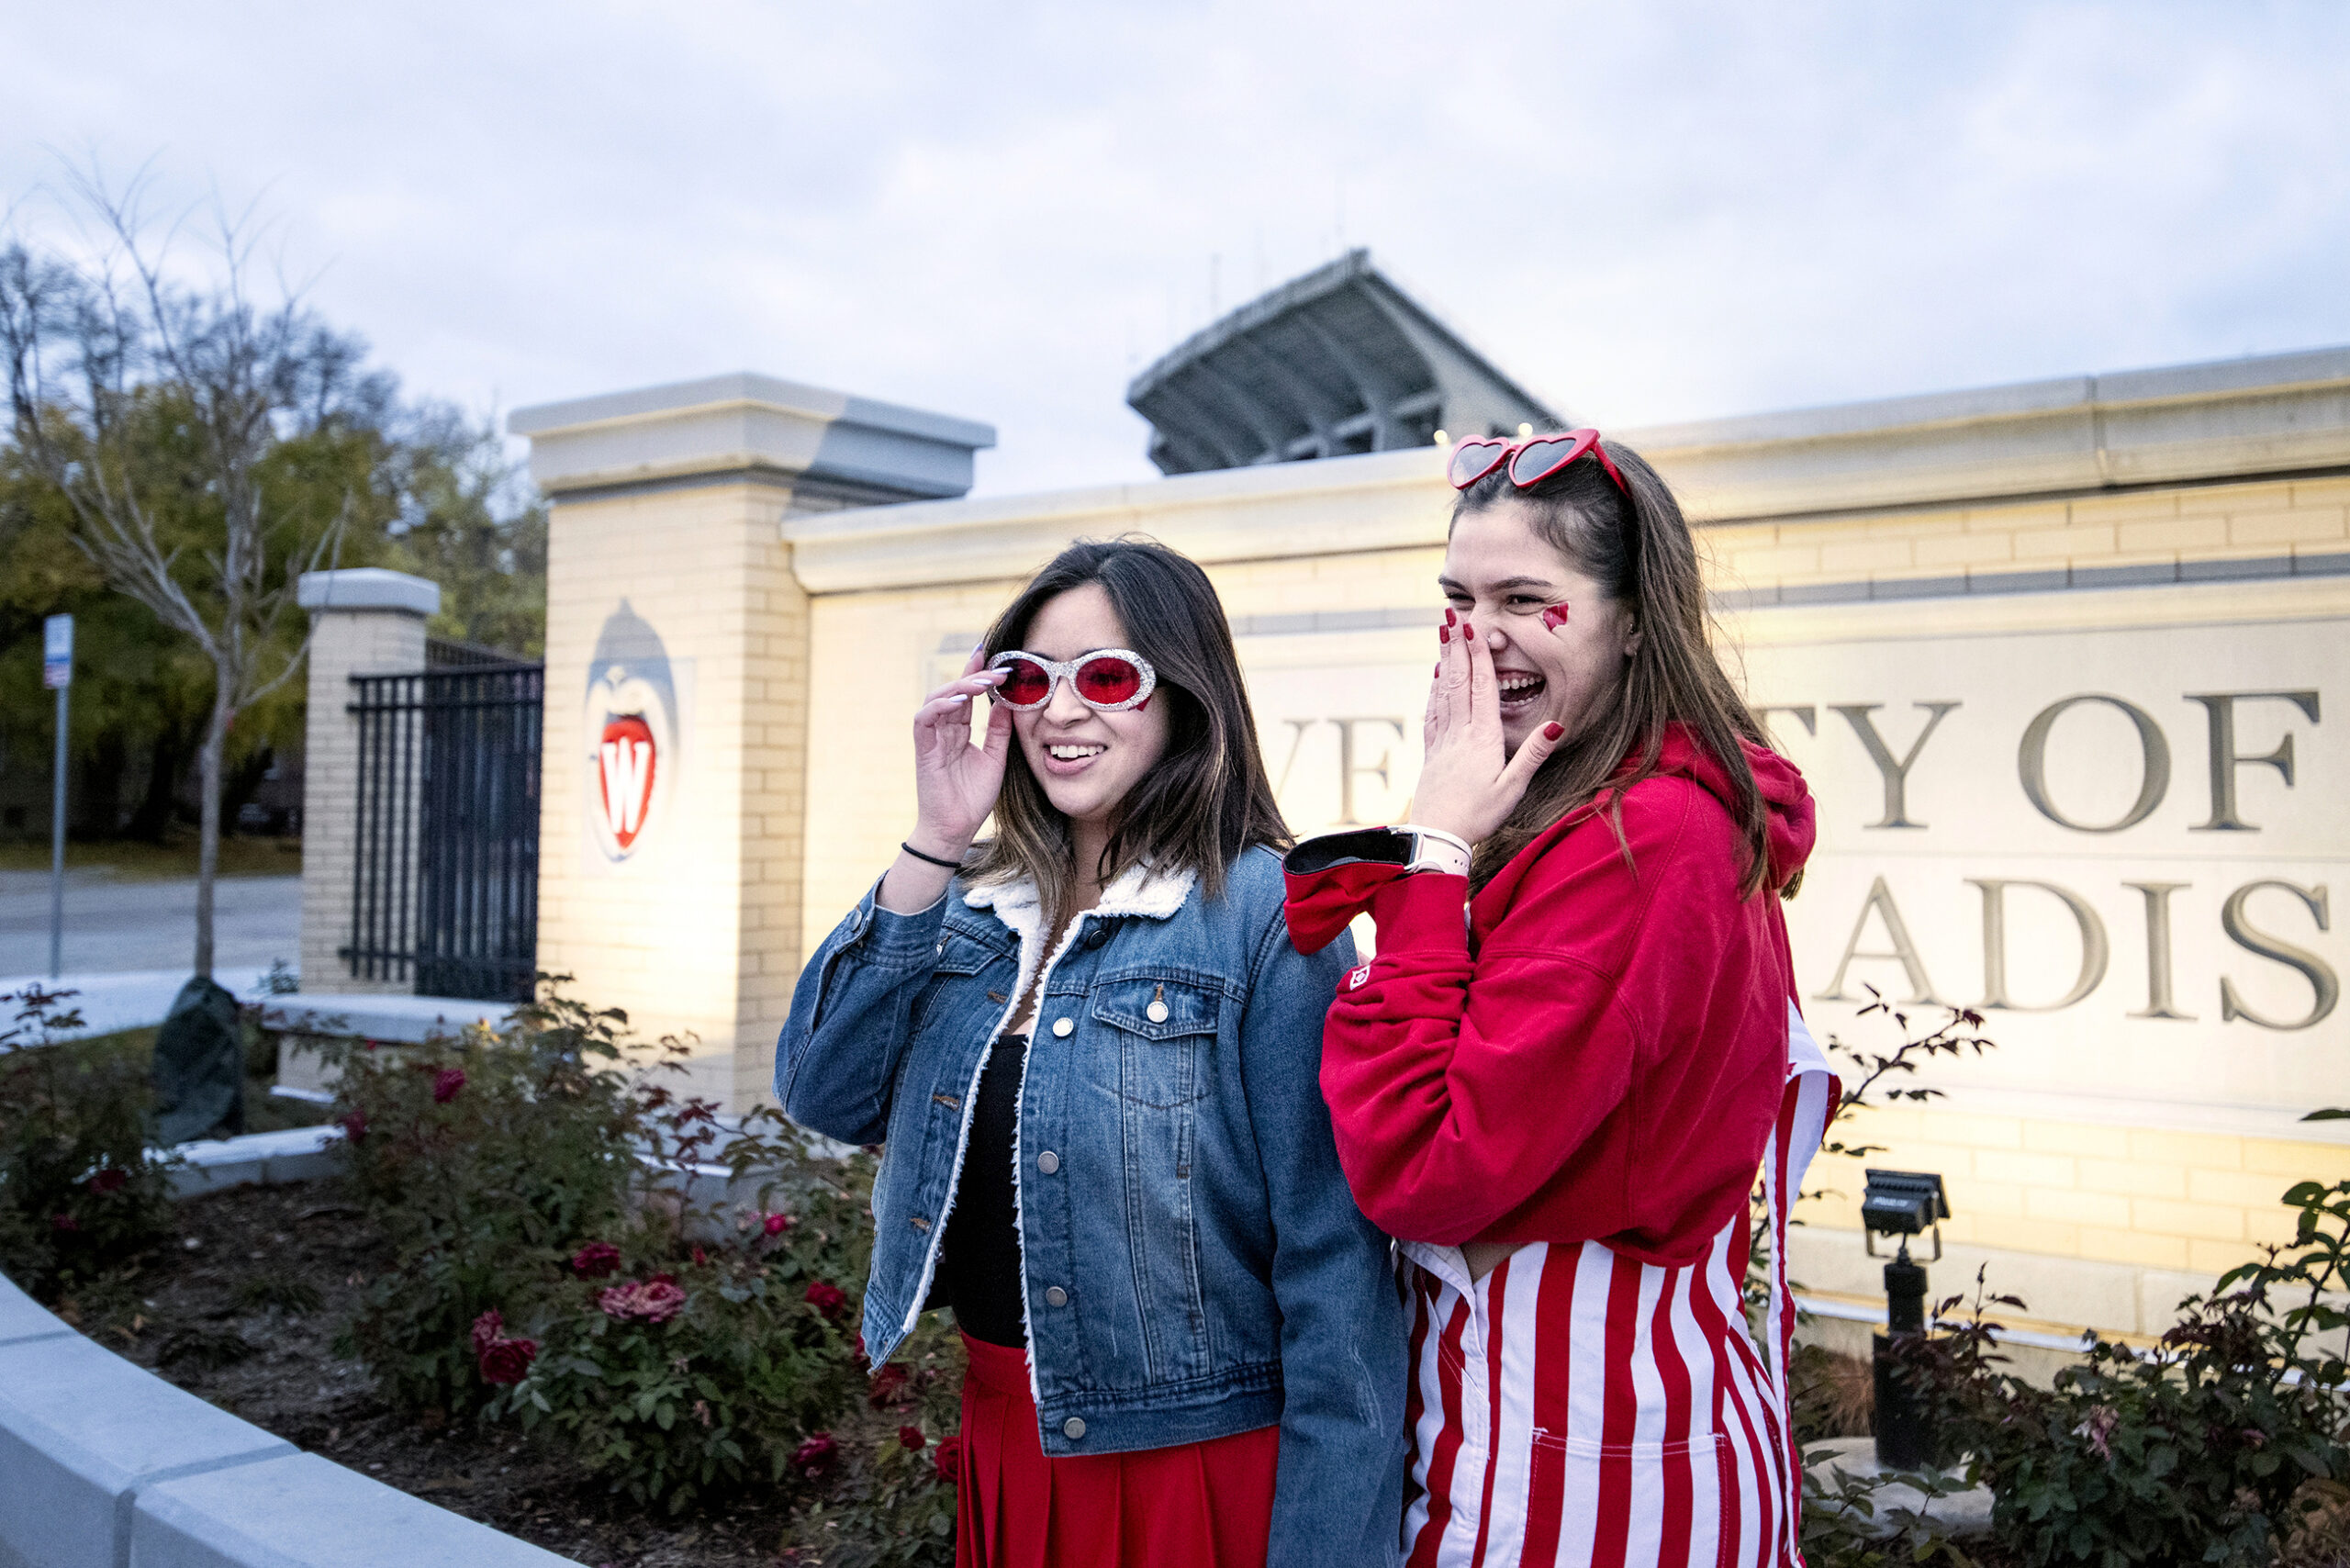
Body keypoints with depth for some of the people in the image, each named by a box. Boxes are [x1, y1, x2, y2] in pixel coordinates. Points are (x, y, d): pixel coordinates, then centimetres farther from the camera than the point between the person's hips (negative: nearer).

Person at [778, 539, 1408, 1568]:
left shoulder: (1262, 914, -15)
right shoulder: (974, 899, 4)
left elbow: (1329, 1255, -16)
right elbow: (824, 1097, -6)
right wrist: (933, 844, -12)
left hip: (1196, 1459, -5)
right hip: (1000, 1442, 6)